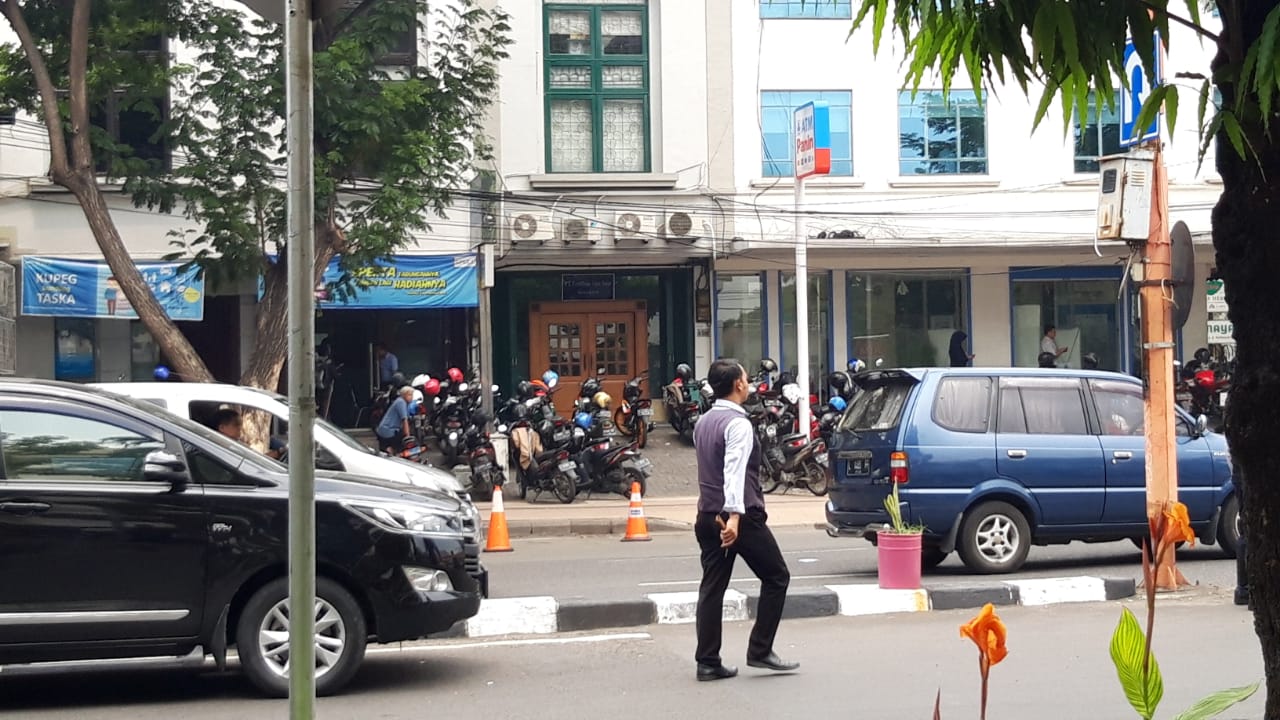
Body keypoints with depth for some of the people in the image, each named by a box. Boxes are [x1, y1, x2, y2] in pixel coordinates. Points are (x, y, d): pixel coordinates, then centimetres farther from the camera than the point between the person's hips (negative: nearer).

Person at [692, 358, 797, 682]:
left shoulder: (704, 422, 13)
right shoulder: (737, 424, -14)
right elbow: (735, 472, -26)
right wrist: (734, 516, -35)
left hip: (708, 516, 8)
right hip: (742, 517, -8)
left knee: (713, 587, 7)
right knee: (776, 577, 6)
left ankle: (707, 661, 4)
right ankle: (760, 651, 4)